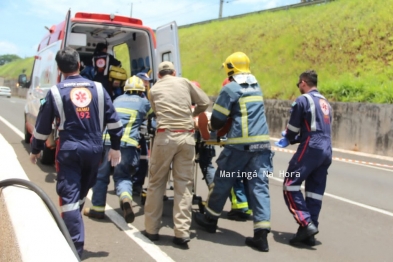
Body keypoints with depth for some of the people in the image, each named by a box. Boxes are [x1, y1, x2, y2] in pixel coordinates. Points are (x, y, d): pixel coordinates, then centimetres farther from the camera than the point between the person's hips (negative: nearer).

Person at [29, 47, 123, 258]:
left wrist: (35, 150, 16)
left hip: (69, 150, -3)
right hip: (94, 149, 4)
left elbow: (43, 125, 2)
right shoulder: (97, 88, 3)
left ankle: (76, 246, -1)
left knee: (69, 196, 1)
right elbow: (113, 120, 4)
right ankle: (70, 227, 38)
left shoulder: (55, 92, -3)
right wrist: (115, 147, 12)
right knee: (82, 192, 21)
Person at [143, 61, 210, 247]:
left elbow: (157, 112, 16)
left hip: (165, 136, 0)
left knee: (156, 183, 10)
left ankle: (151, 229, 17)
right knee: (184, 184, 5)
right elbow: (205, 102, 11)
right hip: (186, 136, 1)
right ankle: (182, 232, 2)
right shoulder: (184, 82, 13)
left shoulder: (154, 89, 14)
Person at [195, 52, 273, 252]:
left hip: (240, 144, -6)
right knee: (260, 186, 2)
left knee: (222, 181, 12)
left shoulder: (230, 89, -5)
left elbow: (218, 119, -5)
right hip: (262, 143, 6)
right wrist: (225, 124, 26)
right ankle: (261, 234, -3)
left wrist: (212, 126, 18)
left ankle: (210, 219, 28)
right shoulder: (256, 87, 17)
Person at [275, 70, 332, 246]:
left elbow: (293, 128, -1)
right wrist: (290, 140, 27)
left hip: (311, 149, -8)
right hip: (326, 150, 8)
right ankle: (309, 234, 10)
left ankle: (306, 224, -14)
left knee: (291, 185, -4)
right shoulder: (325, 103, 22)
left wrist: (287, 138, 21)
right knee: (315, 191, 8)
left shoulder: (302, 100, -3)